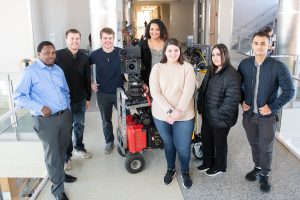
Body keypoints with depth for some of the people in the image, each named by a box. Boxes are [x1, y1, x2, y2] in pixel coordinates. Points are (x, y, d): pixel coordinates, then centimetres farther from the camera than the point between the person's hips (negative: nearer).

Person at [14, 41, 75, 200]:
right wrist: (40, 107, -19)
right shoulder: (30, 71, -9)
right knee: (52, 154, 2)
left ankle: (58, 174, 40)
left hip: (65, 116, 6)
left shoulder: (58, 70, 11)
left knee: (62, 149, 18)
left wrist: (68, 111, 13)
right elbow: (19, 97, -11)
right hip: (46, 120, -6)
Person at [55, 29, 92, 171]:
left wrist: (88, 97, 10)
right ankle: (66, 156, 20)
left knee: (79, 125, 17)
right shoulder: (58, 56, -10)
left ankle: (79, 148, 38)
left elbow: (87, 79, 7)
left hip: (80, 99, 4)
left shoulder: (84, 58, 1)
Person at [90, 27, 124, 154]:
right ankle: (109, 141, 32)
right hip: (103, 93, 1)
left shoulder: (121, 52, -8)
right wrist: (90, 83, 3)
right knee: (106, 120, 14)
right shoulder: (95, 55, -6)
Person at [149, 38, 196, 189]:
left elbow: (188, 92, -13)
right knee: (168, 144, 19)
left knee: (183, 147, 7)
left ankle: (185, 171, 35)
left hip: (184, 116, -1)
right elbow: (155, 92, -11)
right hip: (161, 114, 1)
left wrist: (178, 111, -23)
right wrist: (169, 111, -20)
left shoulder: (187, 67, -5)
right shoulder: (157, 68, -3)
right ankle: (170, 169, 43)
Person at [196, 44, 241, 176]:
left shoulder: (232, 74, -20)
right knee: (206, 139, 20)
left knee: (219, 142, 13)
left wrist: (218, 114, -21)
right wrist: (201, 109, 8)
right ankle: (208, 163, 44)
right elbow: (202, 90, 13)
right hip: (207, 115, 8)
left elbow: (232, 99, -26)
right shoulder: (211, 71, 7)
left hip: (221, 118, -8)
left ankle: (220, 167, 36)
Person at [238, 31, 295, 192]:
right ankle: (257, 167, 42)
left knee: (266, 148, 10)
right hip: (248, 114, 3)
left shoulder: (278, 67, -15)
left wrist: (272, 107, -15)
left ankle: (264, 175, 31)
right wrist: (242, 101, -1)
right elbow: (238, 85, 12)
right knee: (254, 144, 19)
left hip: (267, 116, -3)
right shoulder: (244, 64, -3)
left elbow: (289, 91, -10)